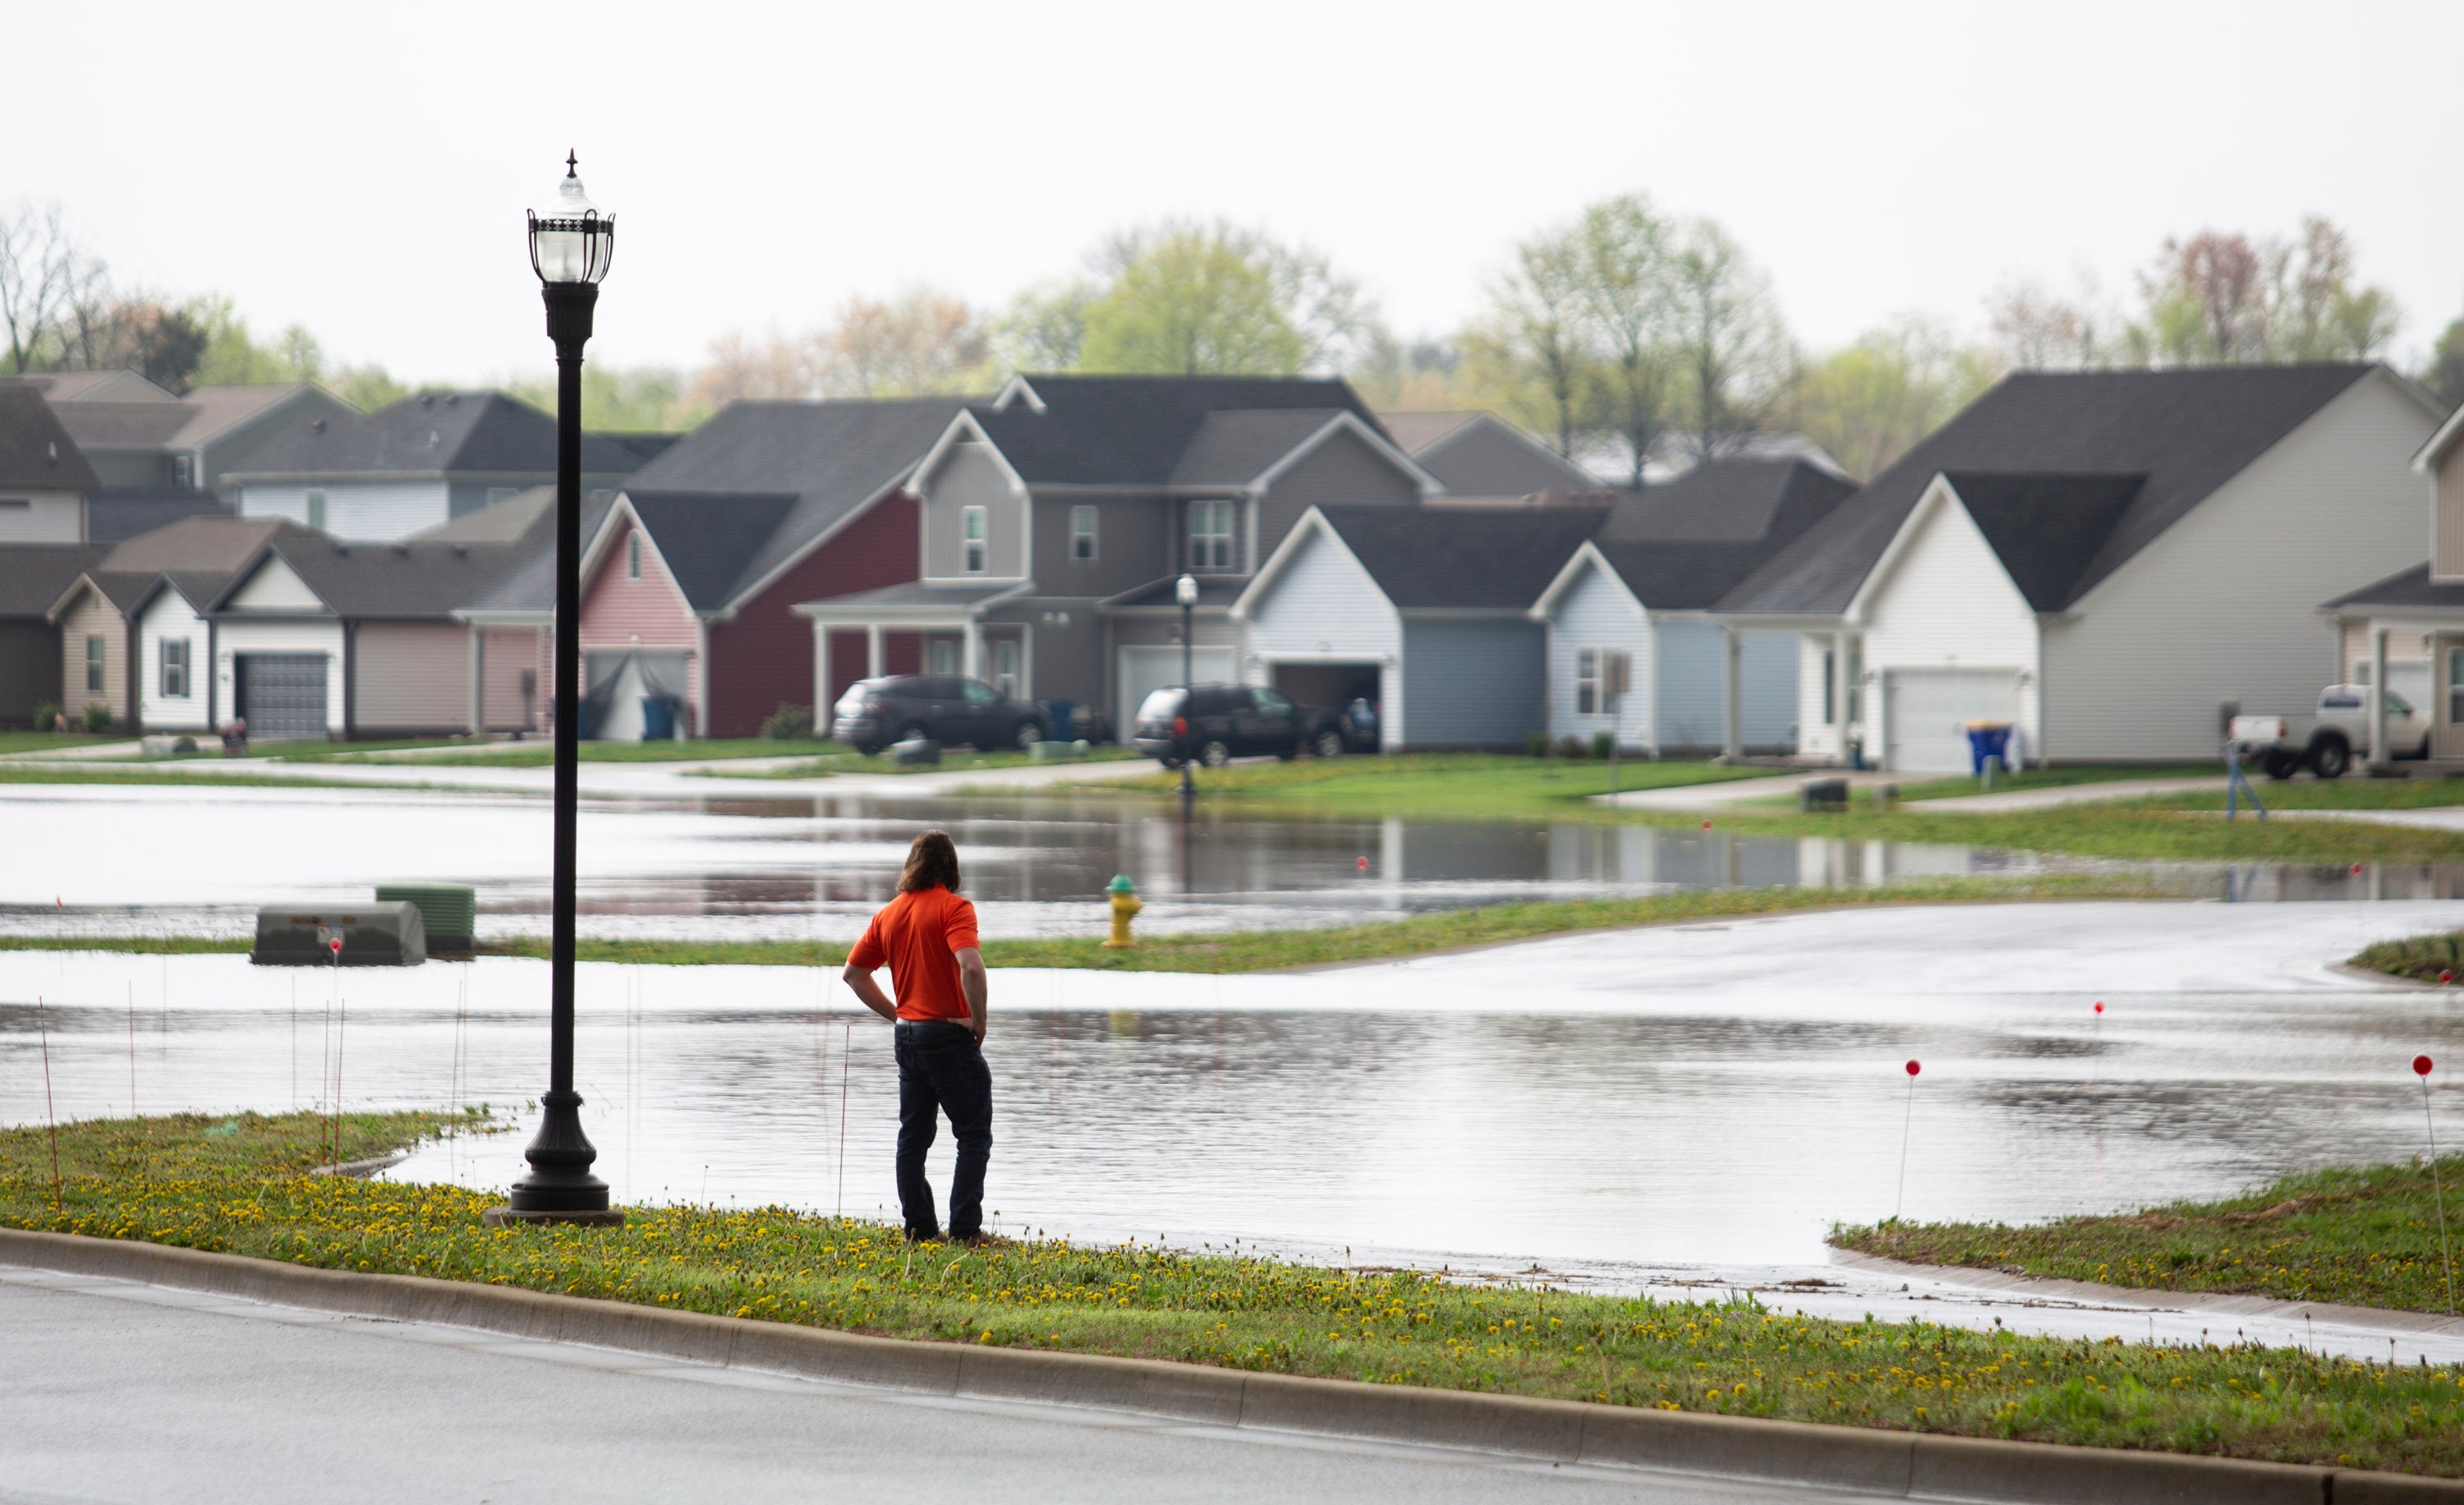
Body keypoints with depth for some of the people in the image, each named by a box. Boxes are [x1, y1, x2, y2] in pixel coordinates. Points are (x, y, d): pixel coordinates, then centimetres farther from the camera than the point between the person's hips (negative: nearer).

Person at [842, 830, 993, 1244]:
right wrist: (978, 1021, -15)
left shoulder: (889, 914, 9)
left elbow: (854, 972, 16)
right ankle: (965, 1229, -6)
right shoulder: (953, 908, -12)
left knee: (913, 1136, 13)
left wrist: (895, 1014, 16)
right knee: (974, 1136, 0)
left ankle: (919, 1228, 12)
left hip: (906, 1035, 6)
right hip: (950, 1036, -6)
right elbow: (970, 965, -27)